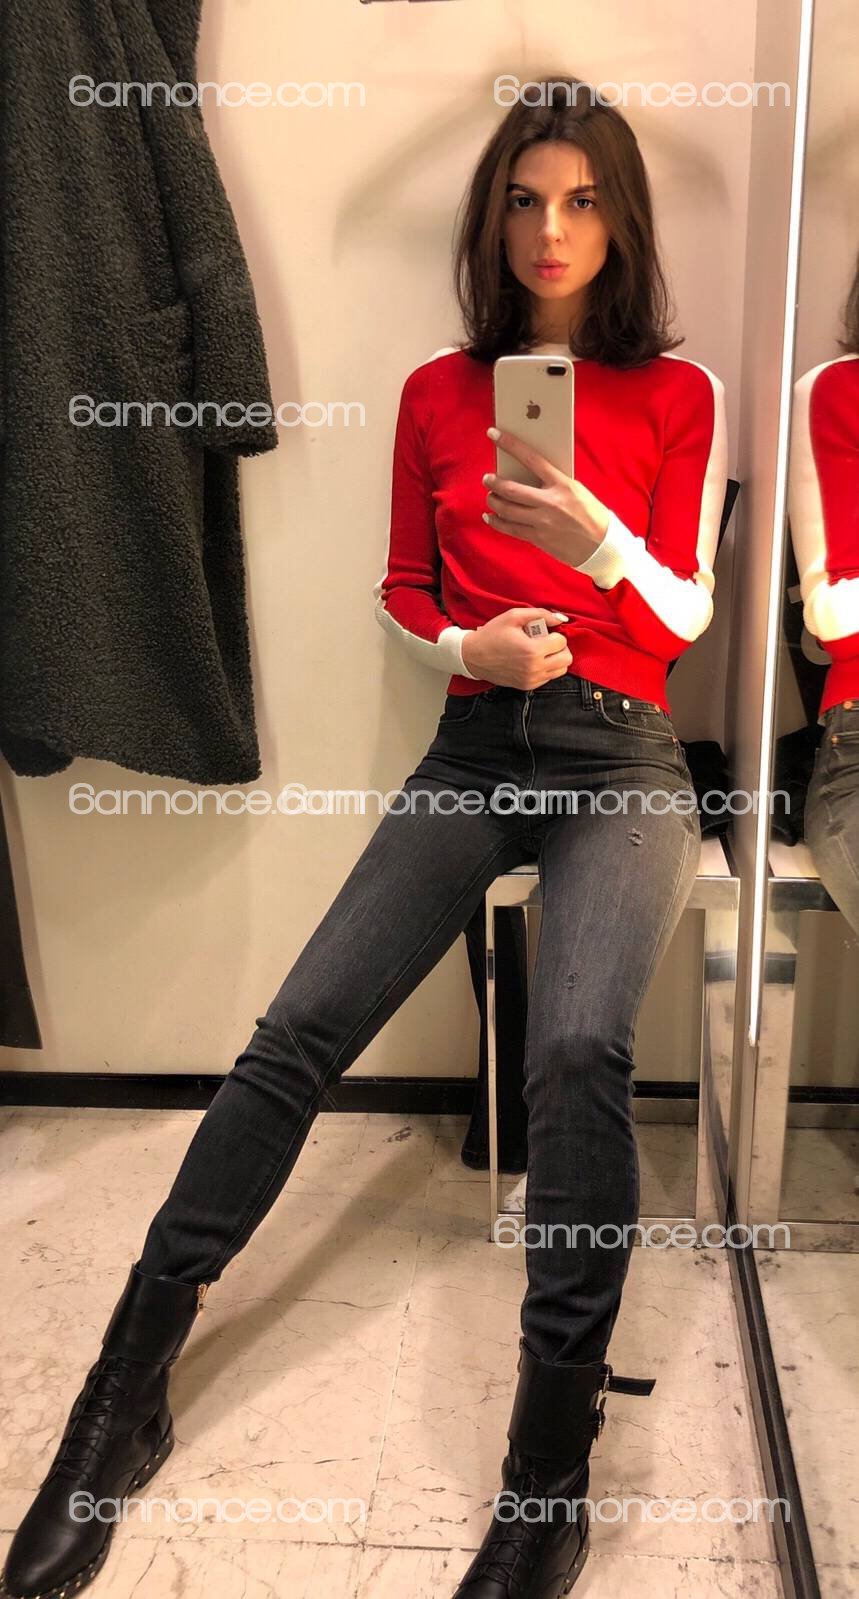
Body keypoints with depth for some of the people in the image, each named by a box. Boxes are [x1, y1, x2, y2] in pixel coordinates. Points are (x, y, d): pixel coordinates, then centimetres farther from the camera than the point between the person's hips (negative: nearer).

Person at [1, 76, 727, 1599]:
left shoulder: (678, 395, 7)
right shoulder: (435, 394, 12)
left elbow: (686, 611, 2)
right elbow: (401, 594, 15)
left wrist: (596, 536, -18)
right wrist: (467, 644, -7)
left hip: (618, 756, -1)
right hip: (473, 747, 2)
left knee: (576, 1048, -31)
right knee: (296, 1033, -14)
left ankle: (549, 1475, -18)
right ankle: (124, 1395, -1)